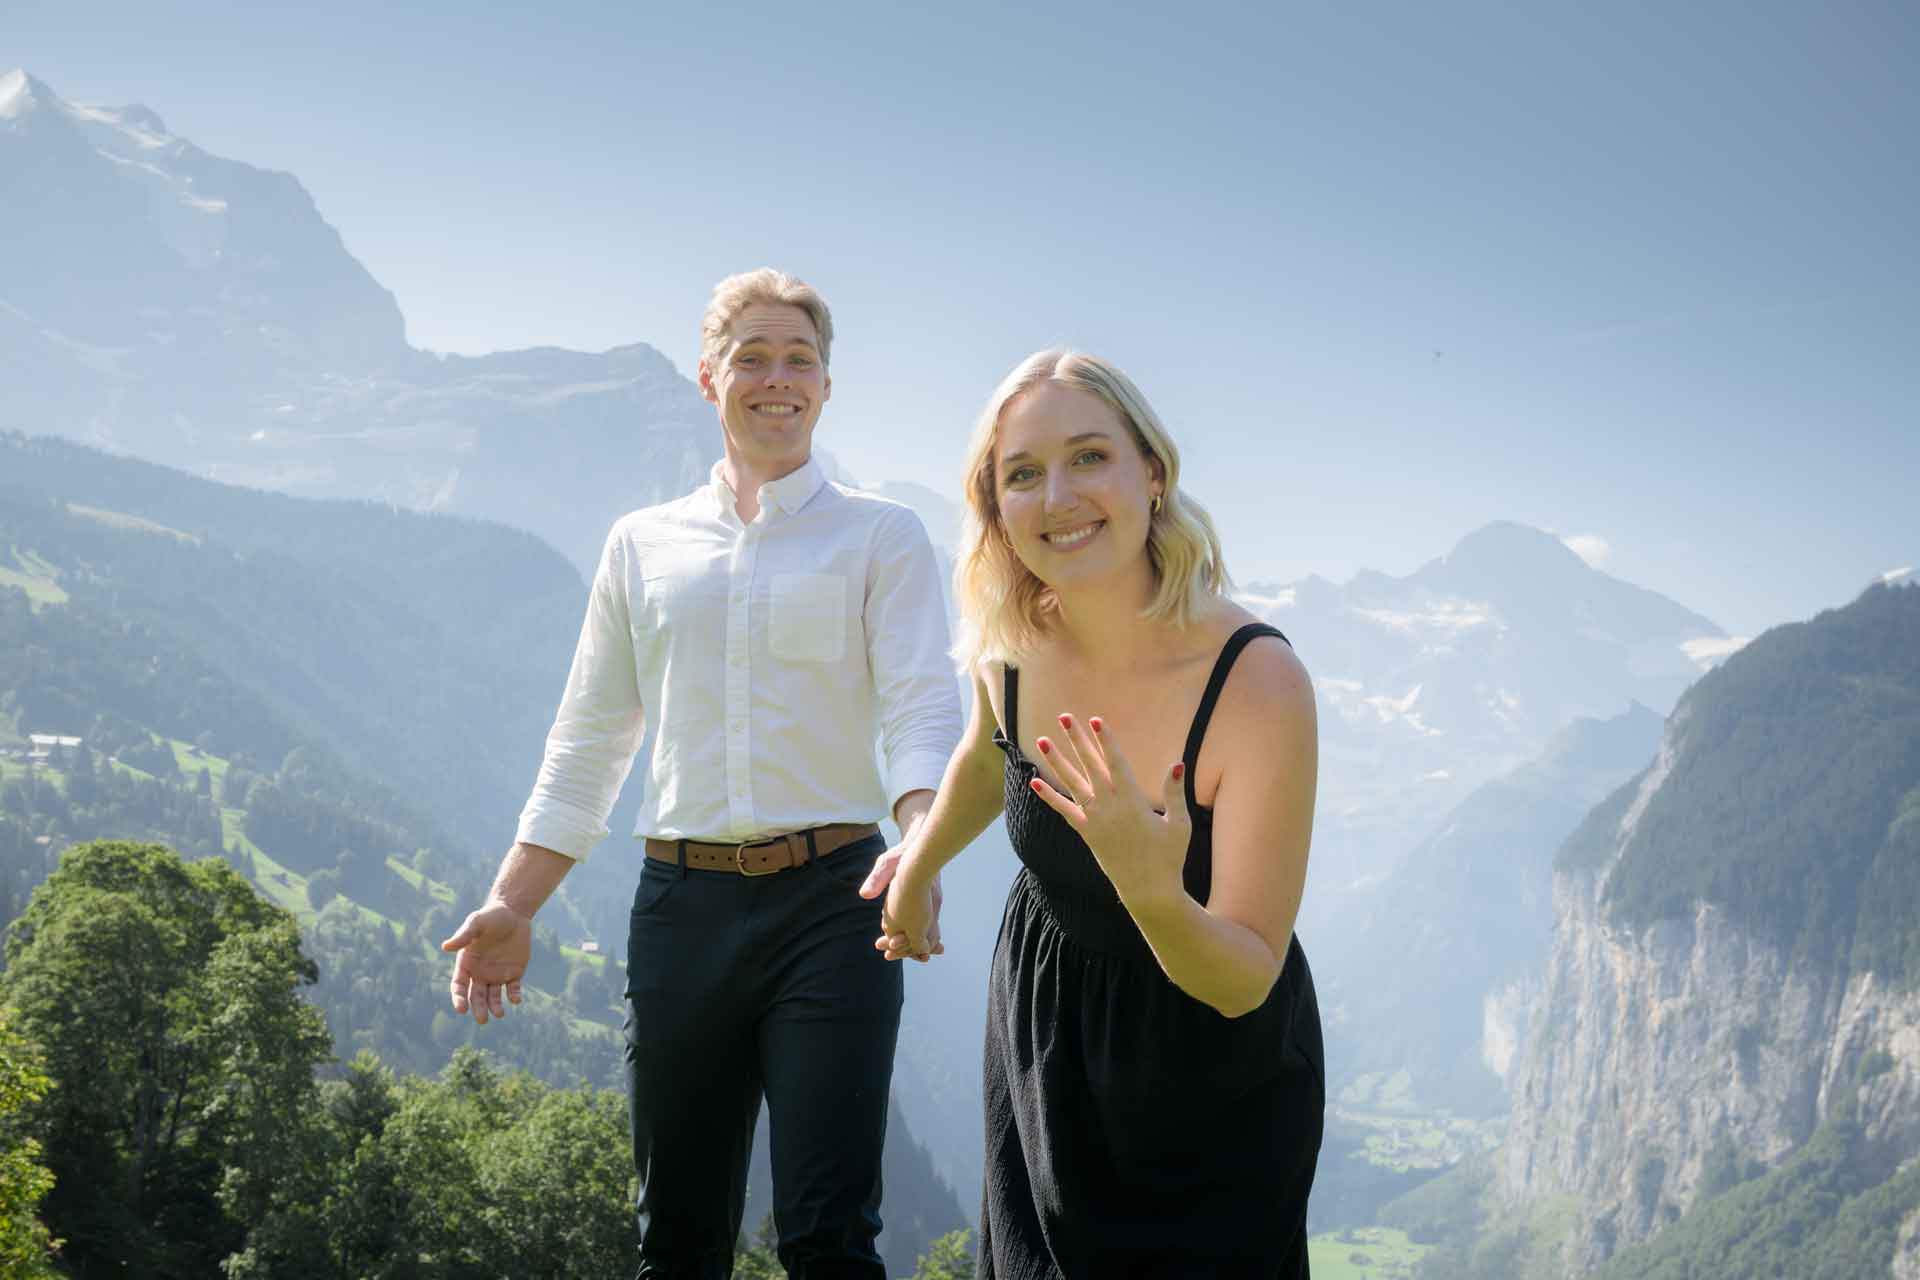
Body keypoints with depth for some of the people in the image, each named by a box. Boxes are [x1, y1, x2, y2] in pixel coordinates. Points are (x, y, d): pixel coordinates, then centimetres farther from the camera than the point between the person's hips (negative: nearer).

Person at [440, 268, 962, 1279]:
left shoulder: (878, 535, 6)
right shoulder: (644, 545, 15)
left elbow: (923, 709, -7)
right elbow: (587, 743, 17)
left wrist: (920, 851, -26)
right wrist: (511, 906, 9)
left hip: (828, 896, -3)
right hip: (682, 904, 3)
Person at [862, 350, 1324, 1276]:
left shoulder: (1257, 680, -31)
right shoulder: (1012, 648, -16)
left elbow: (1243, 983, -27)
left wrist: (1153, 892, -46)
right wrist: (917, 864, 26)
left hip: (1210, 1074, -4)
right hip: (1043, 1032, 4)